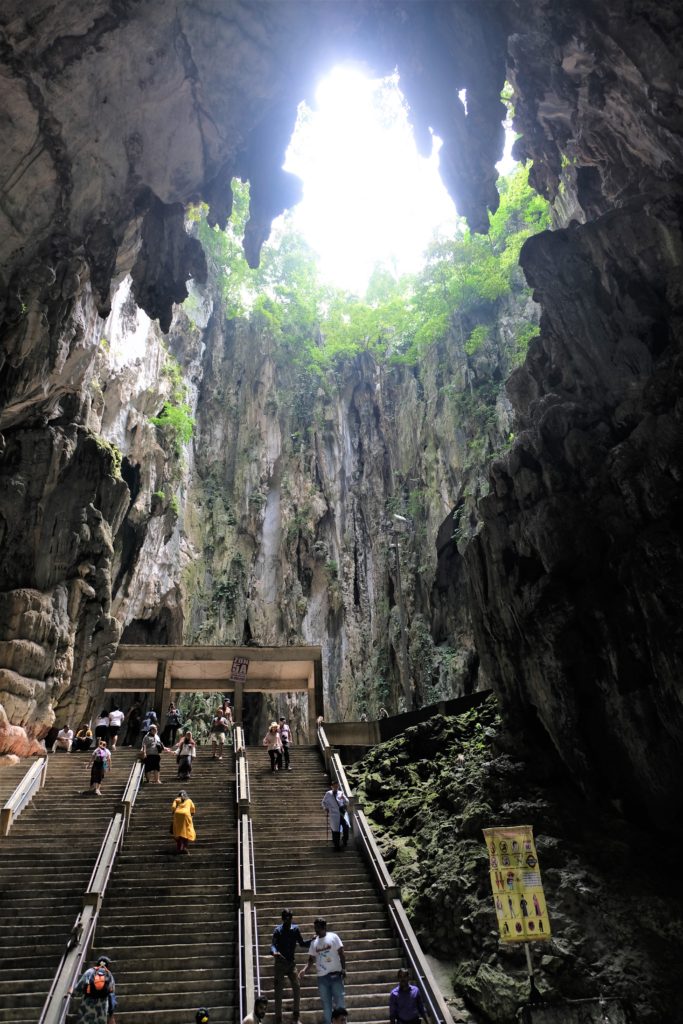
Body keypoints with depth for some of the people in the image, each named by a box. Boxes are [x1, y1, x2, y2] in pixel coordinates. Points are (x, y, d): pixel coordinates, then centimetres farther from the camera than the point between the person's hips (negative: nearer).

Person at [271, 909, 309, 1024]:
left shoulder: (295, 929, 1)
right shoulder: (278, 930, -11)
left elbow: (302, 944, 5)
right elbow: (273, 945, -22)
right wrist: (274, 952, -44)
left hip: (291, 963, 3)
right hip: (280, 963, -3)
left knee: (297, 987, -4)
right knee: (278, 991, -1)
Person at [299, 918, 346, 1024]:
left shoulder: (333, 937, -3)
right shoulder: (314, 942, 9)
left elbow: (341, 953, -4)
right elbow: (312, 958, 11)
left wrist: (343, 968, -13)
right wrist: (305, 969, -5)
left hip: (335, 975, -4)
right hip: (322, 977, 4)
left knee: (340, 1000, -1)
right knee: (326, 1003, 10)